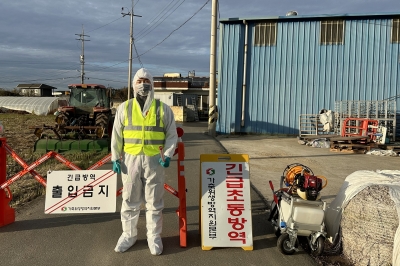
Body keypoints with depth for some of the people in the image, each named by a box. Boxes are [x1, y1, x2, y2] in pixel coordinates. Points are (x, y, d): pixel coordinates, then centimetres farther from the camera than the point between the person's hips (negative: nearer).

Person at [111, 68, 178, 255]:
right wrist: (115, 158, -1)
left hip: (154, 160, -1)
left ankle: (154, 236, 22)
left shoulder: (163, 109, 1)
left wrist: (168, 155, -10)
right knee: (129, 200, 11)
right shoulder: (124, 108, 4)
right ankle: (129, 234, 27)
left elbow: (172, 135, 3)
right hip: (130, 159, 1)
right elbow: (116, 135, 6)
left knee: (154, 201, 7)